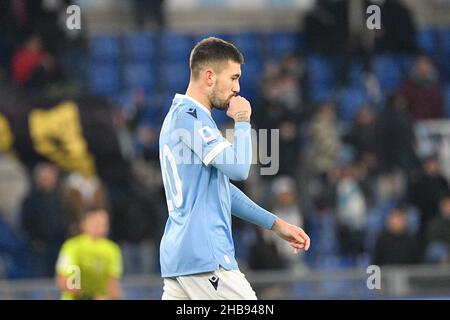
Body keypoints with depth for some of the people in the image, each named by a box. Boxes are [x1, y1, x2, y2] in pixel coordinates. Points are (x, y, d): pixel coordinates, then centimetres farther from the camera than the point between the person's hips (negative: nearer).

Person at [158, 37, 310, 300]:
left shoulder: (183, 115, 21)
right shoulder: (188, 116, -11)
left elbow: (224, 188, 27)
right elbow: (238, 167, -21)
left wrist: (276, 224, 24)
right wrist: (243, 121, -4)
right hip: (205, 258, -10)